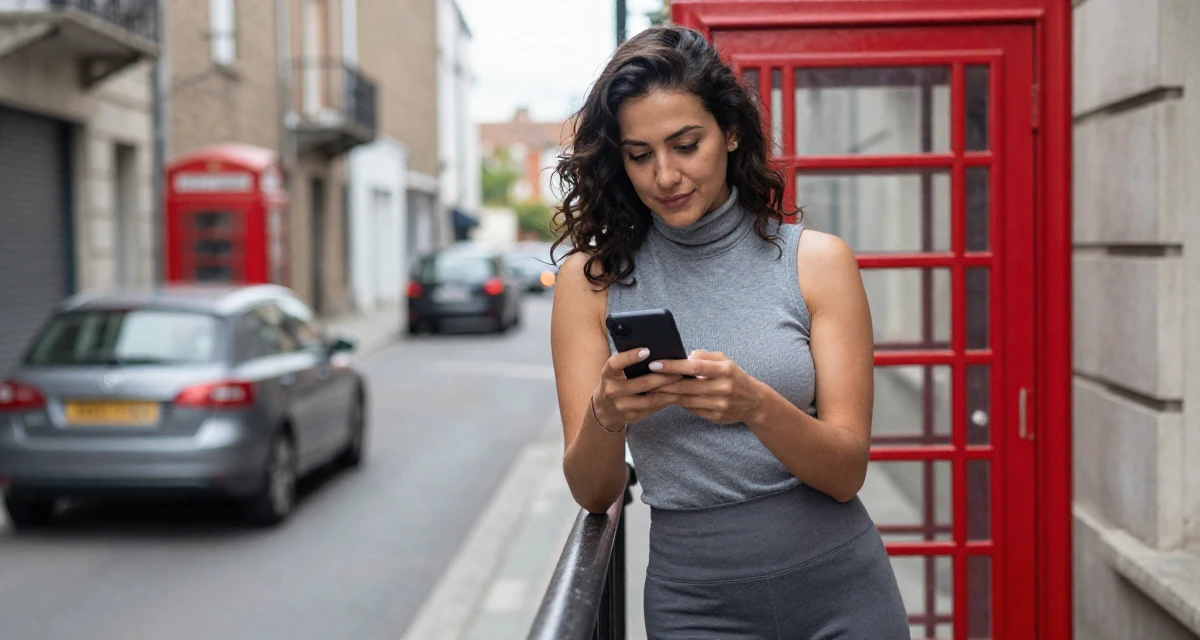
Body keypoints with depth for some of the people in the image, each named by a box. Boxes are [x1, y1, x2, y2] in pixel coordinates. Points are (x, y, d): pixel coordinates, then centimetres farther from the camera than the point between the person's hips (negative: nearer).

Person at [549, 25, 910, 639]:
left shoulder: (817, 260, -3)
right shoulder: (592, 278, -2)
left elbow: (846, 473, -8)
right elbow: (593, 494, -2)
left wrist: (755, 404, -26)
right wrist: (605, 416, -23)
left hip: (838, 588, 0)